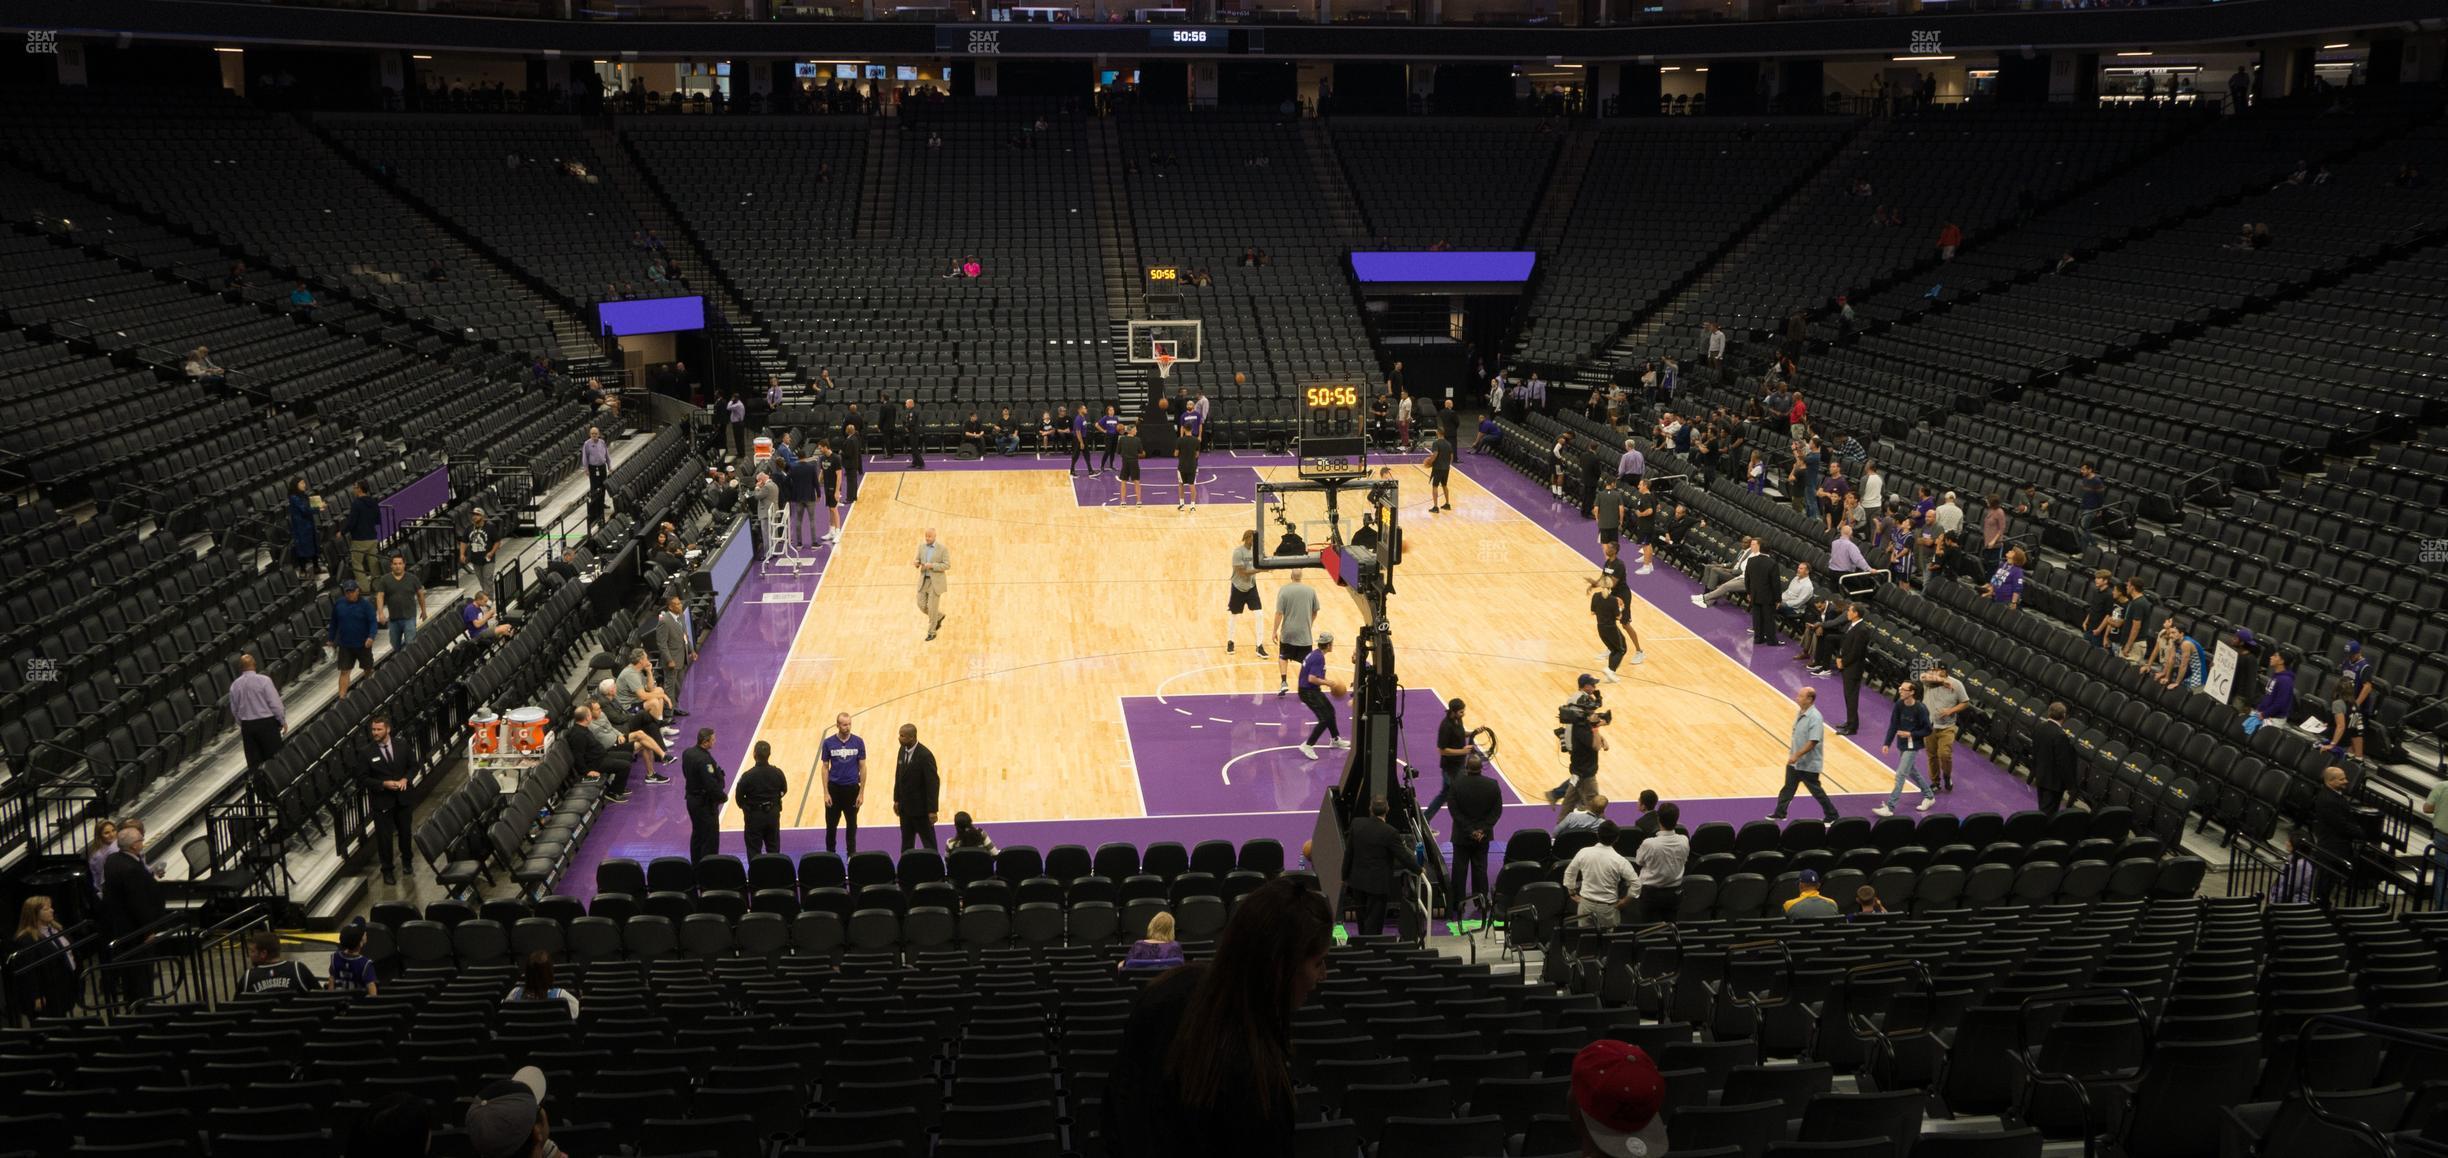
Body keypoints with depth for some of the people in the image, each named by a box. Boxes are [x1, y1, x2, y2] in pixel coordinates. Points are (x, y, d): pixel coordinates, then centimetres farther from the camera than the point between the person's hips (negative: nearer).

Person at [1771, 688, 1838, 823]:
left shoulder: (1815, 718, -25)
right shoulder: (1800, 713, 2)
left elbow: (1812, 742, -28)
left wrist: (1796, 755, -27)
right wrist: (1792, 751, 18)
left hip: (1809, 764, -8)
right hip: (1795, 761, 8)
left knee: (1815, 790, 6)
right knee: (1789, 787, 16)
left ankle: (1832, 816, 22)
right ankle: (1780, 813, 27)